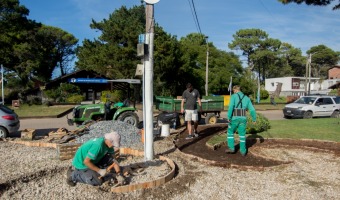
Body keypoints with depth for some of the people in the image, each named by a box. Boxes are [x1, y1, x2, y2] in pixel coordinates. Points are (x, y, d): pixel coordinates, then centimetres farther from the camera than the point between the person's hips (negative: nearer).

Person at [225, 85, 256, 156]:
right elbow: (252, 110, 9)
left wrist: (229, 117, -20)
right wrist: (254, 119, 20)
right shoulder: (246, 98, 12)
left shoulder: (233, 96, -2)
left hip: (234, 118, -4)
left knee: (230, 132, 15)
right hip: (243, 118, 4)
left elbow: (231, 106, -19)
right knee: (242, 135, 15)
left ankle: (231, 148, 13)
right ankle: (243, 151, 18)